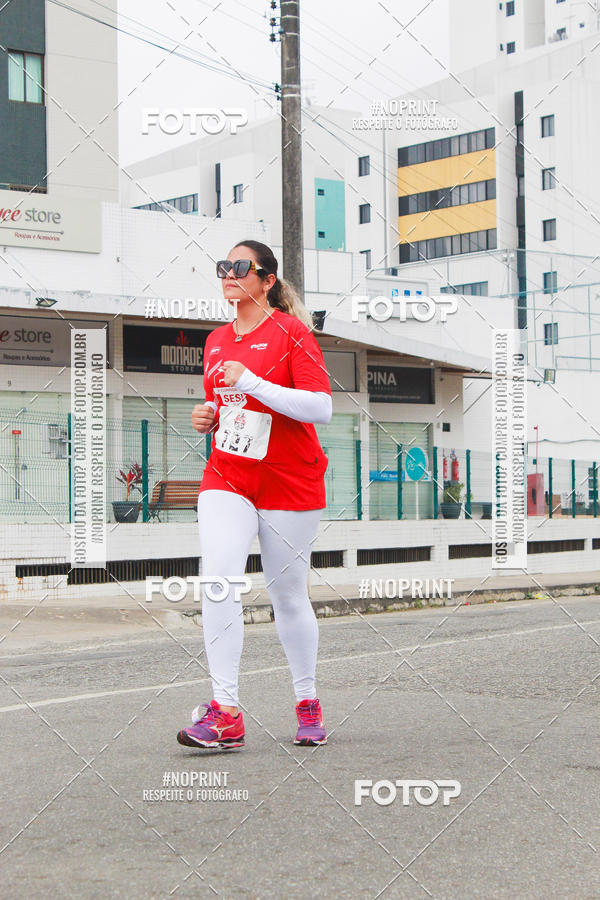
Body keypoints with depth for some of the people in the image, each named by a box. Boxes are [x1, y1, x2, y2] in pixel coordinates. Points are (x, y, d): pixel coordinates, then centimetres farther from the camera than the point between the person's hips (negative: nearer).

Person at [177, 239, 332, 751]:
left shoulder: (292, 332, -7)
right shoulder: (217, 340, 13)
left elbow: (320, 408, -17)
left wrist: (254, 384, -24)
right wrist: (208, 416, 4)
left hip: (289, 482, -4)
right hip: (226, 477, 4)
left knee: (288, 595, 5)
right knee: (219, 579, -17)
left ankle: (308, 704, 25)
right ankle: (225, 712, -17)